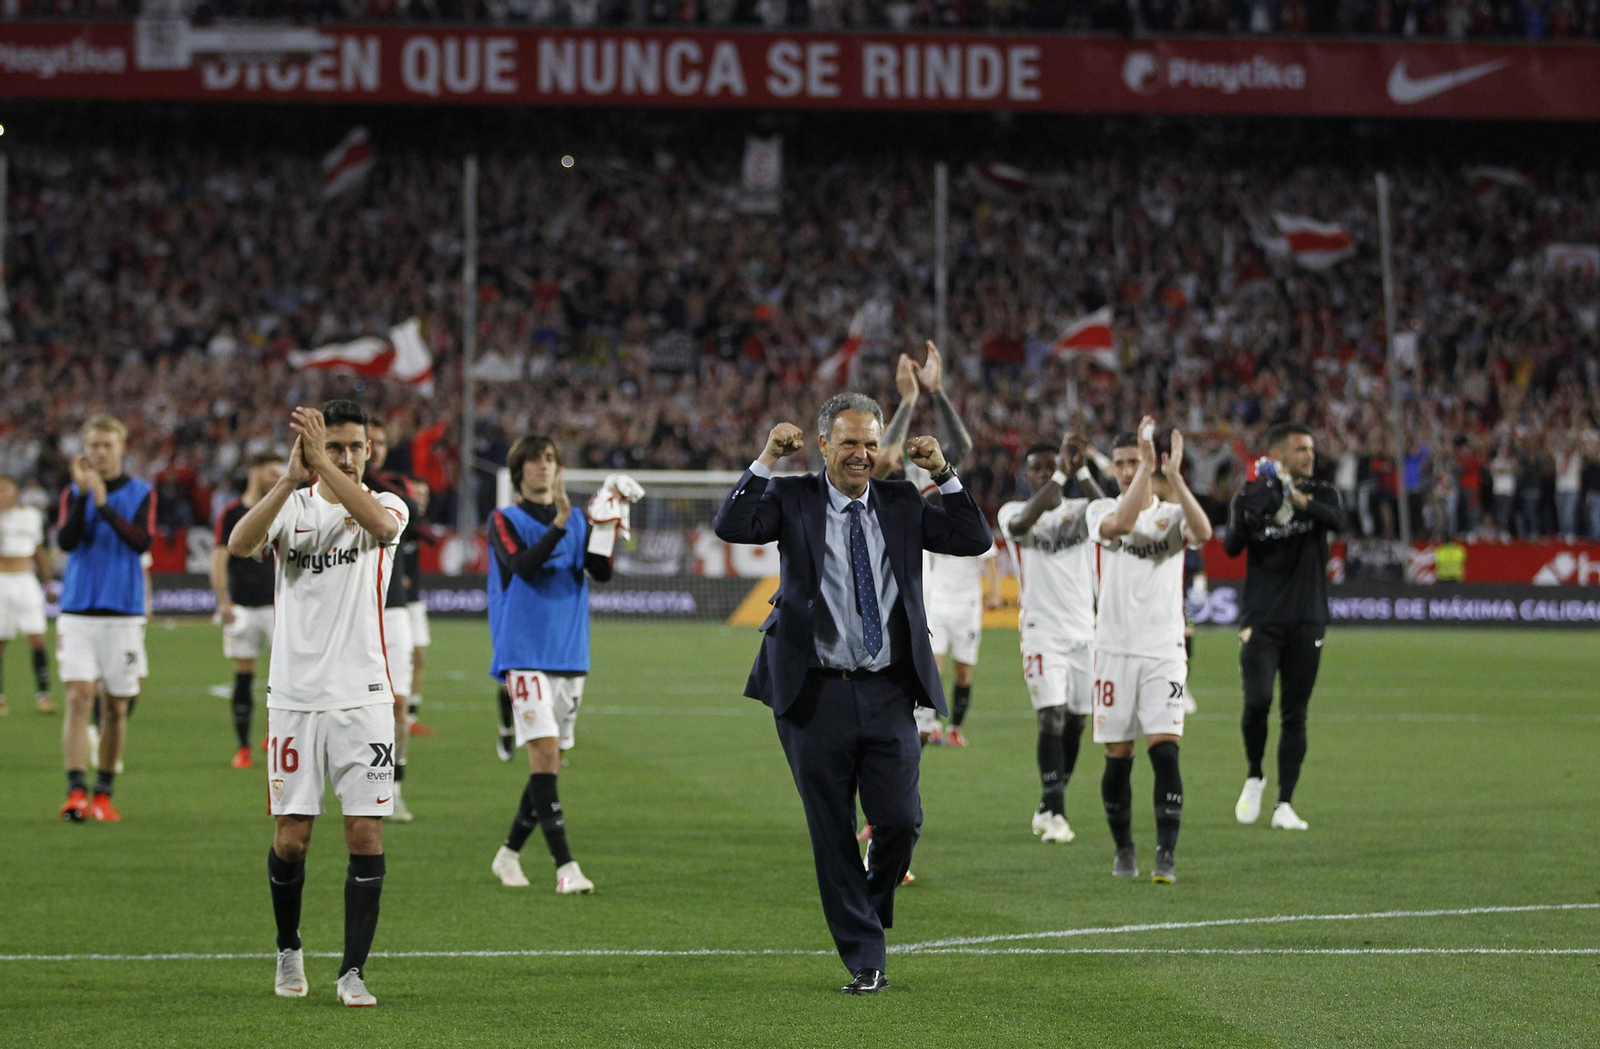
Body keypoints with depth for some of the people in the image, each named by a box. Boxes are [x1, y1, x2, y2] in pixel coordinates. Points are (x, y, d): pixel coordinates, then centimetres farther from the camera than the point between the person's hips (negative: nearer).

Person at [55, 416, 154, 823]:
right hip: (78, 610, 0)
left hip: (123, 613, 0)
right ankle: (75, 792, -16)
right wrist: (83, 493, -17)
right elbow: (66, 541, -8)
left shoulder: (141, 493, 4)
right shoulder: (73, 493, 7)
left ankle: (104, 793, 16)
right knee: (78, 698, -12)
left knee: (116, 708, 5)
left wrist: (104, 504, -20)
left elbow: (142, 541, -12)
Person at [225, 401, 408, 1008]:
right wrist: (291, 477, -29)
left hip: (363, 696, 0)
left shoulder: (386, 505, 3)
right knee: (291, 838, 2)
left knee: (366, 834, -6)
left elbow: (379, 522, -23)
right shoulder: (292, 505, 4)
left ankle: (353, 971, 3)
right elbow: (239, 544, -17)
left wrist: (322, 464, -30)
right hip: (294, 696, 0)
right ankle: (289, 951, 25)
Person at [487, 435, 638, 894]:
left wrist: (606, 525, -17)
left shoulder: (577, 520, 12)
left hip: (570, 657, 6)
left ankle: (509, 854, 23)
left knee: (551, 760, 9)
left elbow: (600, 571, -2)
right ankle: (565, 866, -20)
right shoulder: (505, 520, 0)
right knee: (544, 753, -16)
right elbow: (522, 565, -19)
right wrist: (559, 524, -29)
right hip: (525, 657, -6)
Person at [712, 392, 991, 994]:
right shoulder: (792, 499, 2)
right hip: (816, 694, -2)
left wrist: (943, 475, -3)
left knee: (900, 821, -4)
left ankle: (872, 908, 27)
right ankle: (865, 963, 12)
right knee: (833, 835, 2)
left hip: (888, 695, 2)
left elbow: (974, 541, 5)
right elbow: (731, 527, -14)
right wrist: (768, 459, -16)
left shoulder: (900, 504, 10)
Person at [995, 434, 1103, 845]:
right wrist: (1061, 473, -28)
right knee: (1052, 718, -15)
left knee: (1075, 722, 6)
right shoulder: (1012, 513, 1)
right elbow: (1023, 523, -25)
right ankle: (1055, 813, -14)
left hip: (1084, 630, 3)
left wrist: (1080, 470, -27)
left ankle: (1048, 809, 20)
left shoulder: (1079, 511, 7)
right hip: (1042, 632, -3)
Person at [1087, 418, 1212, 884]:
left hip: (1164, 651, 0)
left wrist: (1173, 476, -24)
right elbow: (1121, 523, -21)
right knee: (1117, 757, 4)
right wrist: (1148, 469, -24)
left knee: (1165, 750, -12)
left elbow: (1202, 532, -18)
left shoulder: (1172, 513, 6)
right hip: (1115, 649, 0)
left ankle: (1166, 855, -12)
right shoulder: (1101, 510, 5)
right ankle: (1123, 850, 20)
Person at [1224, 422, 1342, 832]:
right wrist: (1258, 502, -24)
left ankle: (1285, 805, 8)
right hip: (1261, 620, -2)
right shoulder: (1250, 496, 1)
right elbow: (1231, 547, -12)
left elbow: (1336, 520, -17)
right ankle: (1254, 776, 9)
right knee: (1257, 701, -17)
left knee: (1294, 715, 2)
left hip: (1306, 621, 2)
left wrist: (1298, 499, -32)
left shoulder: (1320, 493, 5)